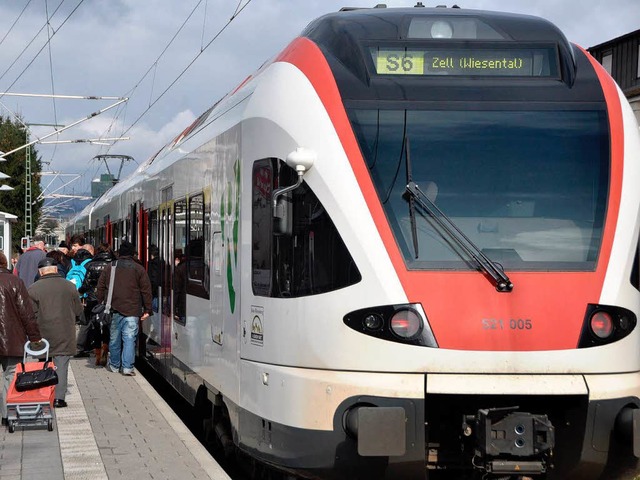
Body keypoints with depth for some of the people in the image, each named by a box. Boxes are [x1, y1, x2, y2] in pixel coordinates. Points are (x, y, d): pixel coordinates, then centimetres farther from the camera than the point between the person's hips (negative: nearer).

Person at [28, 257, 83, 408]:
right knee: (61, 364, 5)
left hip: (43, 333, -1)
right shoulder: (70, 287, -1)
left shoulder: (33, 289, -7)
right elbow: (78, 311, 6)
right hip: (64, 336, 1)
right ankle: (59, 397, 1)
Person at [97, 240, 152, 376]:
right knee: (129, 339, -3)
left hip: (114, 310, 2)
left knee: (114, 338, 13)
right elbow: (146, 291, 1)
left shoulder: (109, 268, 7)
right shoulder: (139, 269, 1)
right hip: (132, 311, -2)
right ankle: (127, 367, -8)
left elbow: (100, 289, 10)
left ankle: (114, 365, 23)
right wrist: (147, 310, 5)